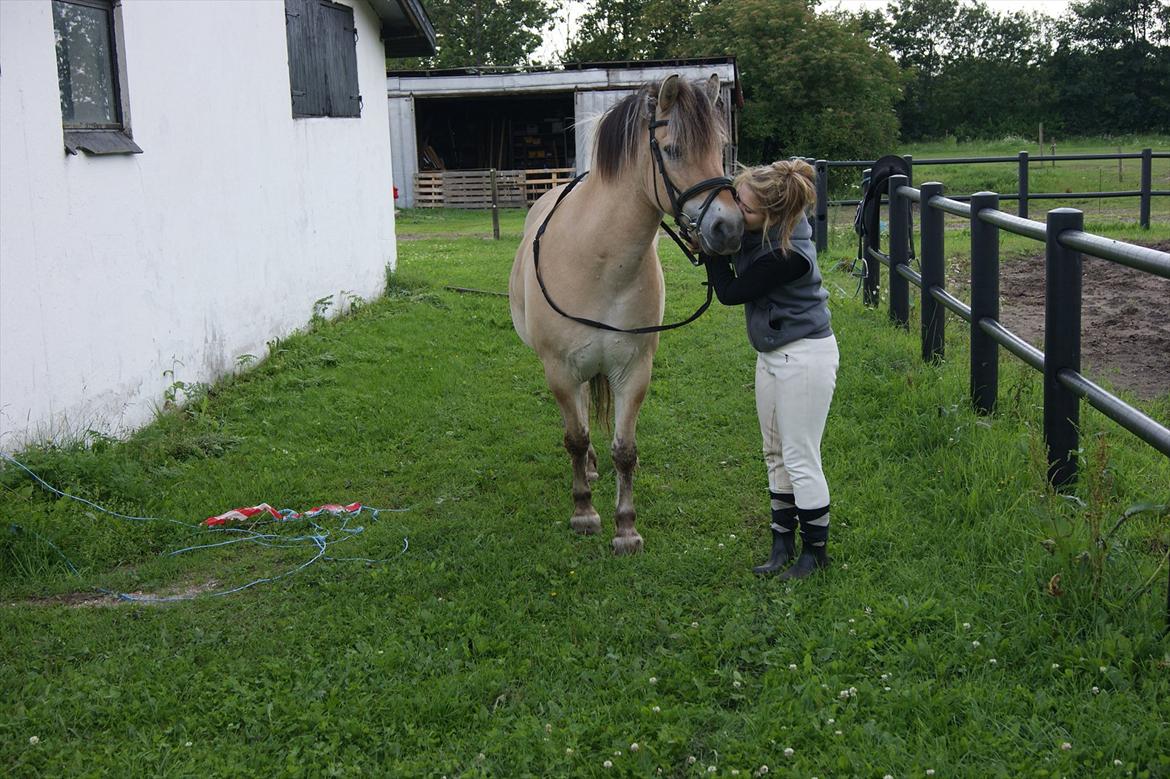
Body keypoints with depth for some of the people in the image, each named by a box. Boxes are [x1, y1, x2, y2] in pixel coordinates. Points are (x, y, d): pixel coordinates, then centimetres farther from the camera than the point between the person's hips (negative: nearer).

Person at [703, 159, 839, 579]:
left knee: (800, 458, 0)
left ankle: (816, 550, 15)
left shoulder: (790, 254, -30)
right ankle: (782, 544, 29)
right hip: (771, 355, 10)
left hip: (805, 355, -10)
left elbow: (731, 292, -20)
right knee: (775, 454, 17)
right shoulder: (749, 226, -6)